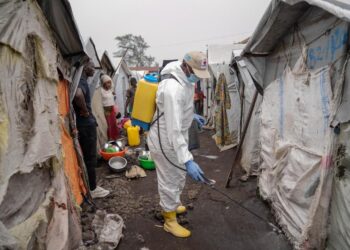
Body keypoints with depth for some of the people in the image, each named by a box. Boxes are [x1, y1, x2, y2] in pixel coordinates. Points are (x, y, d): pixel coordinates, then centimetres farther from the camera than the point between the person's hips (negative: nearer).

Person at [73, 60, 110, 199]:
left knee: (87, 157, 17)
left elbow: (79, 95, 28)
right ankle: (92, 189, 13)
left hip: (85, 123, 10)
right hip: (86, 124, -10)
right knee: (90, 158, 1)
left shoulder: (81, 80, 12)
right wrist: (85, 111, -25)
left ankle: (90, 186, 30)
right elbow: (78, 95, -41)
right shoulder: (81, 81, -18)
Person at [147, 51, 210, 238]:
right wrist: (188, 161, -39)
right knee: (170, 181, 7)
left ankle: (171, 205, 49)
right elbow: (173, 130, -37)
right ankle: (170, 221, 28)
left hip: (177, 138, 10)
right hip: (165, 141, -10)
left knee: (178, 177, 26)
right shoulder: (173, 89, -33)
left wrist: (191, 116, 31)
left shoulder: (186, 80, -1)